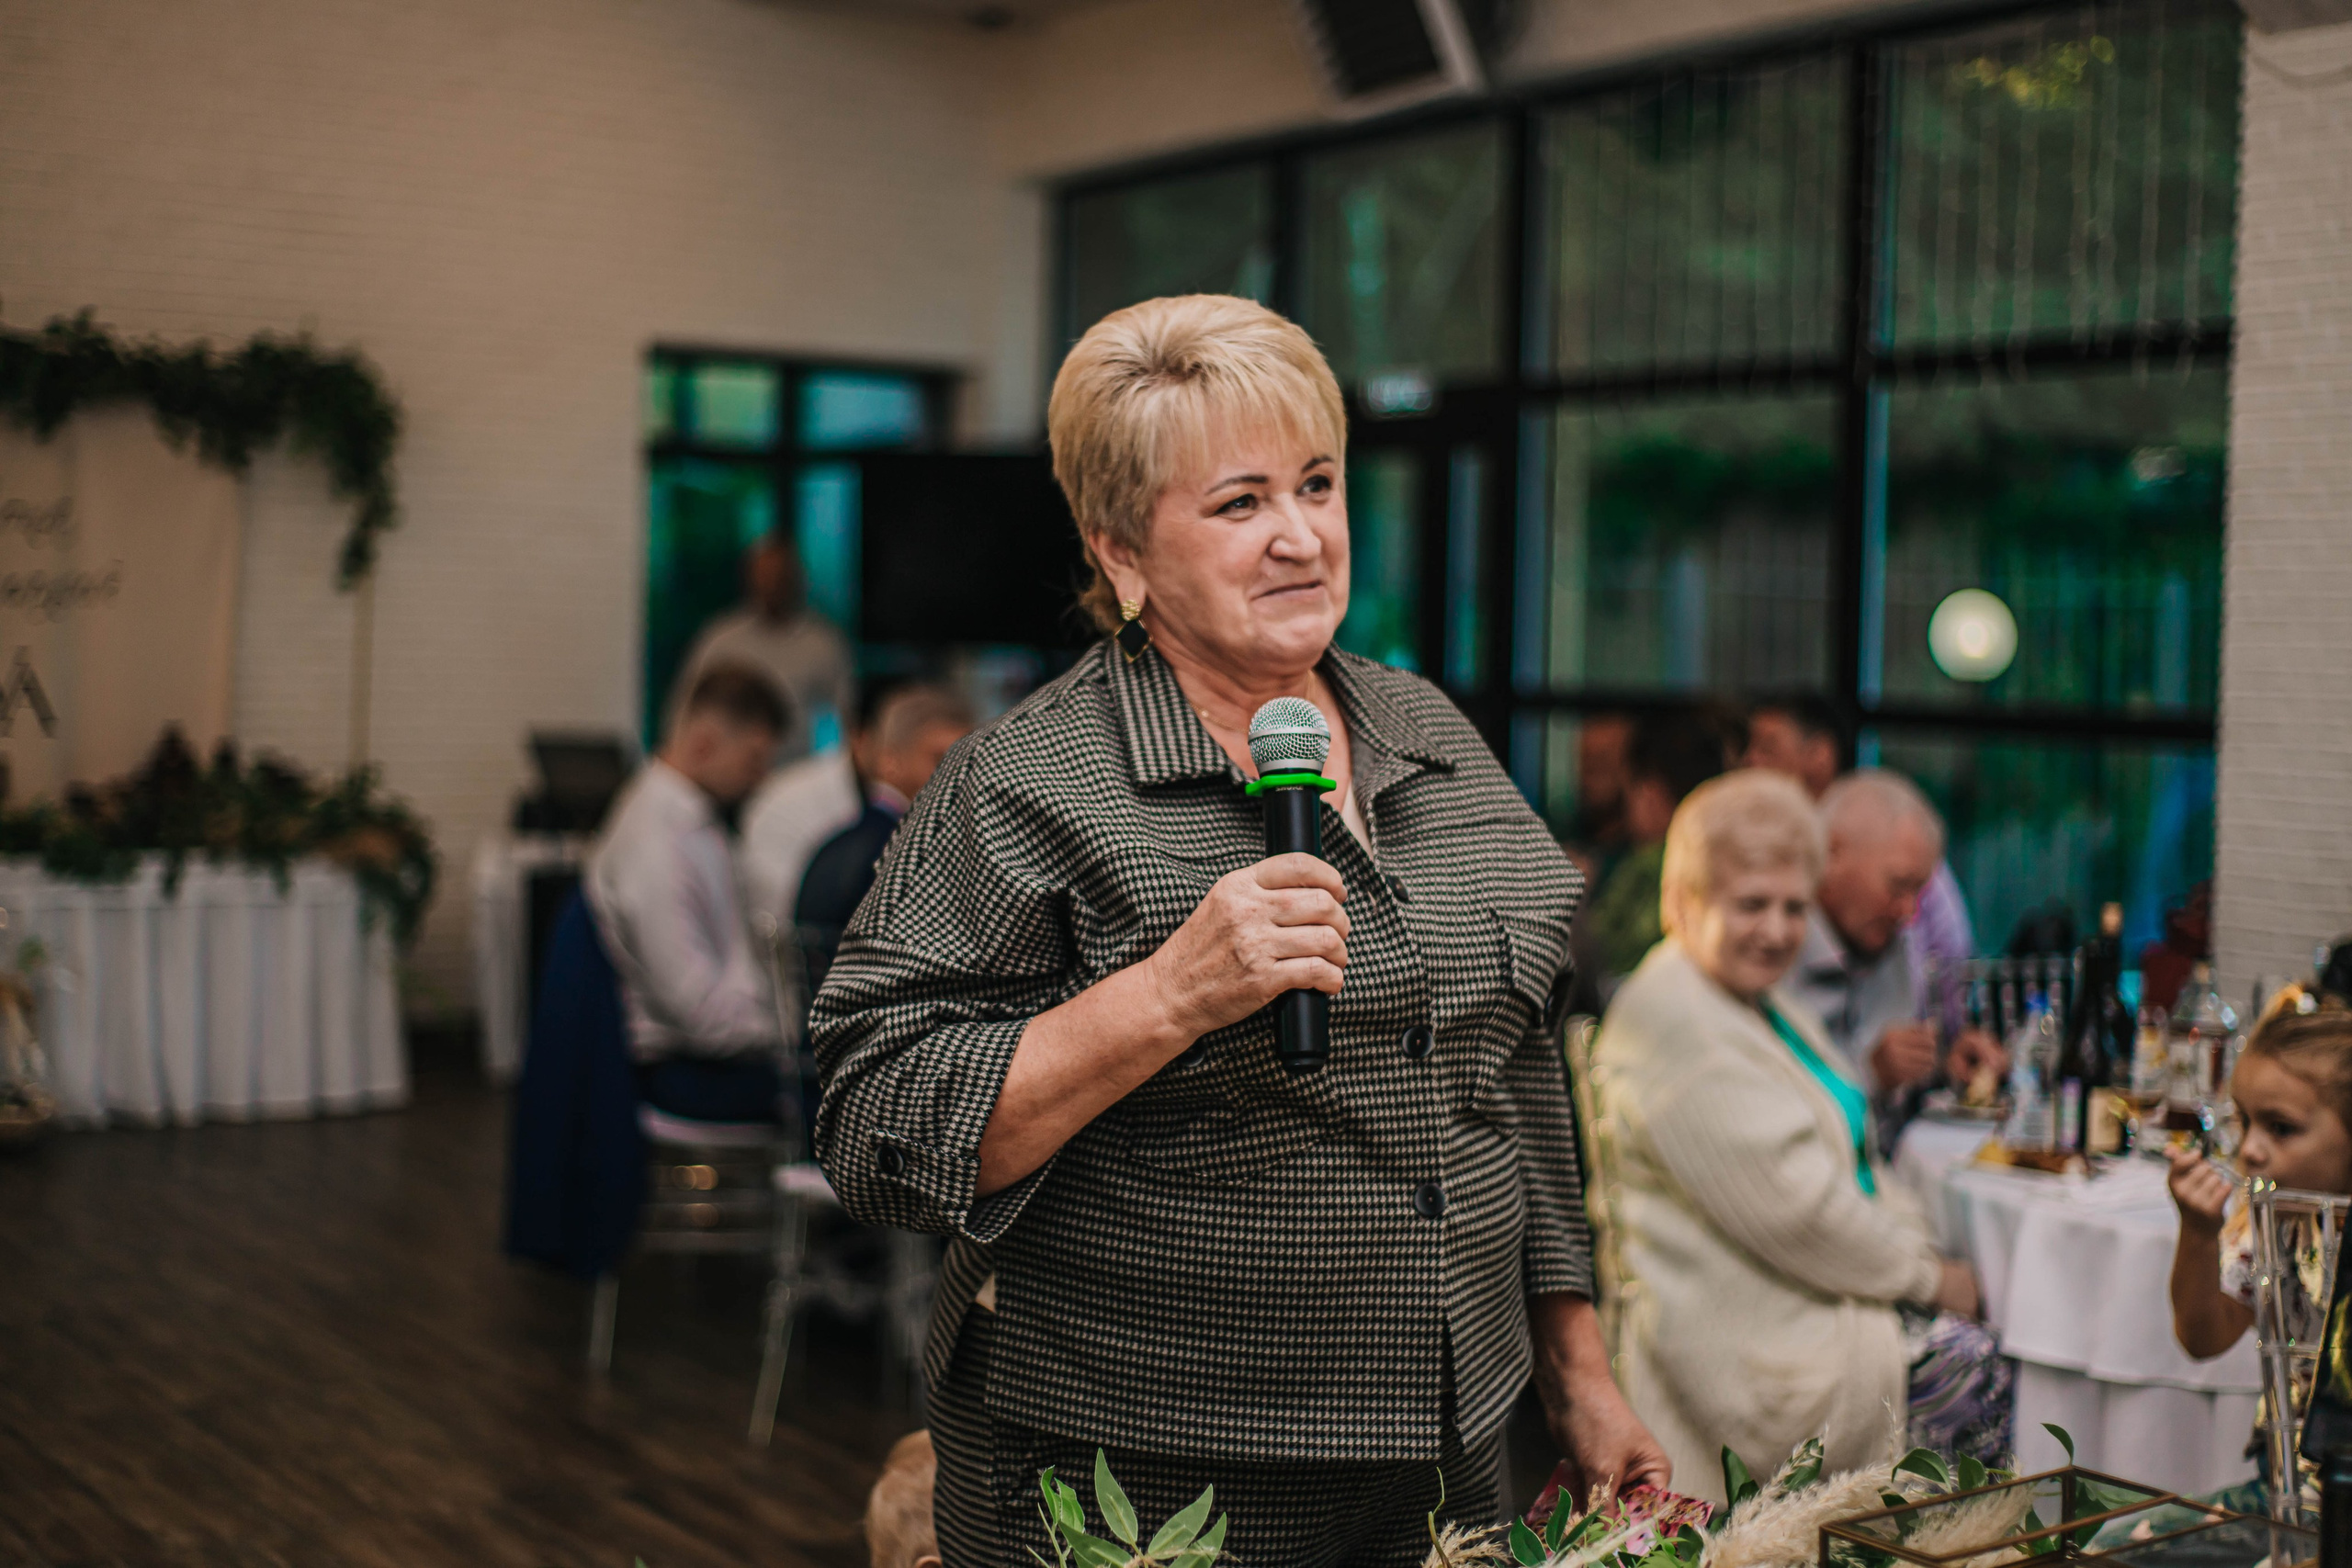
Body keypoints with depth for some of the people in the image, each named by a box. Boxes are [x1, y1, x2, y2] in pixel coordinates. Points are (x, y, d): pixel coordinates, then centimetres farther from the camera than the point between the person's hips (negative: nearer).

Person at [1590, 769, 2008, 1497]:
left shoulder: (1765, 1005, 16)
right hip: (1746, 1343, -10)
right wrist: (1924, 1275, -11)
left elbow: (1854, 1157, 21)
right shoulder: (1673, 1022, -18)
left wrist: (1917, 1253, 4)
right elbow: (1789, 1205, -21)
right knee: (1968, 1374, -18)